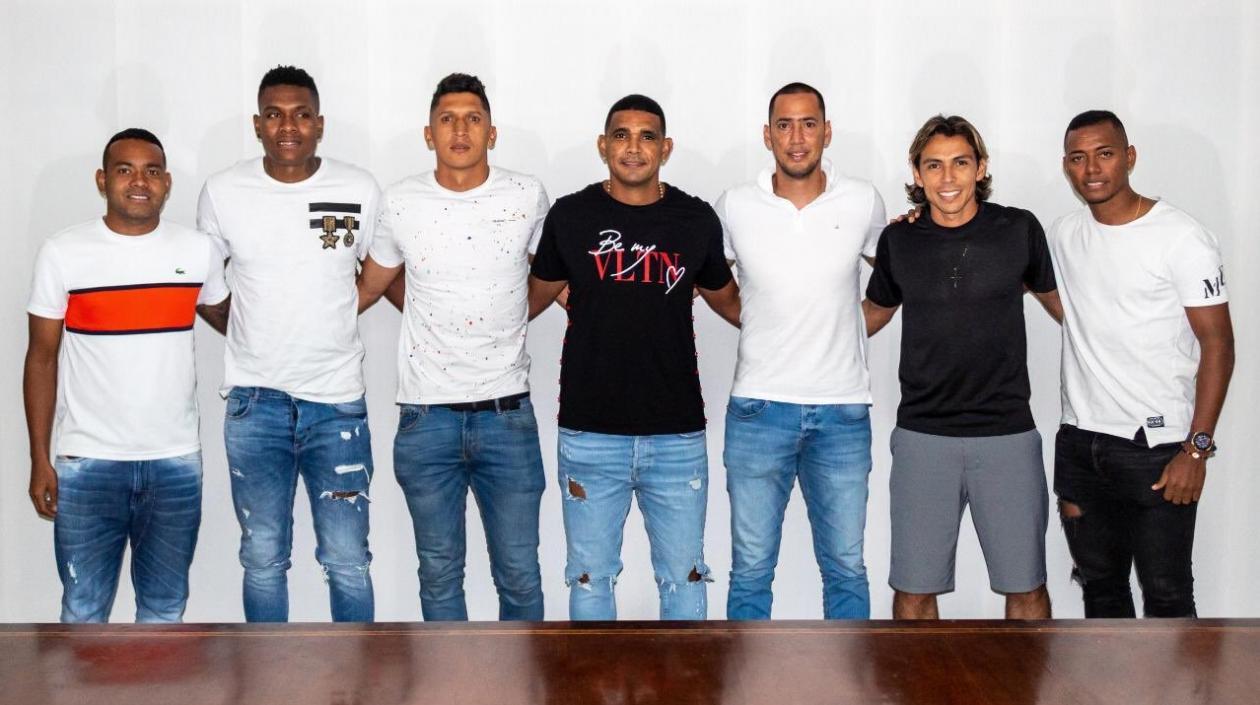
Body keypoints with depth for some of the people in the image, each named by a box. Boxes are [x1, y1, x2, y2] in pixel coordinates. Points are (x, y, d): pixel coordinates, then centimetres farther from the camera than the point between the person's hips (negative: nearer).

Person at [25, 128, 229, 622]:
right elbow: (42, 359, 0)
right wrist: (39, 459, -3)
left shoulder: (198, 251, 1)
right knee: (83, 612, 6)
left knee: (164, 610, 13)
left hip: (176, 464, 2)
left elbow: (226, 318, 19)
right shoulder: (63, 254, -4)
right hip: (87, 465, -2)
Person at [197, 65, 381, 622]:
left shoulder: (360, 191, -2)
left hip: (337, 401, -1)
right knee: (263, 560, 10)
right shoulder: (223, 192, 0)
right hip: (255, 402, 1)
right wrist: (257, 334, 6)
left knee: (348, 561, 2)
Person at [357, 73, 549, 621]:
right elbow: (369, 287, 14)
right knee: (439, 573, 11)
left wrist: (502, 323, 9)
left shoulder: (527, 197, -2)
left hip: (506, 414, 0)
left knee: (519, 574, 6)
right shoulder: (401, 202, 0)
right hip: (427, 416, 1)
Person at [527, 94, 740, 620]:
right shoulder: (571, 216, 1)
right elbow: (534, 297, 14)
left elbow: (727, 300, 16)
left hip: (677, 435, 1)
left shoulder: (696, 219, 3)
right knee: (591, 578, 10)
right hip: (590, 434, 0)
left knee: (684, 577, 10)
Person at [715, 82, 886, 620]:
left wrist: (847, 327, 10)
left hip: (843, 412, 1)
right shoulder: (735, 207, -1)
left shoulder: (863, 203, 0)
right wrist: (759, 322, 6)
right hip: (759, 408, 0)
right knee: (751, 570, 6)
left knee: (845, 568, 10)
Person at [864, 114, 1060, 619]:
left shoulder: (1019, 230, -1)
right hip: (922, 437, 1)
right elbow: (874, 312, 19)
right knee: (913, 592, 6)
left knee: (1026, 590, 8)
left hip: (1007, 433, -1)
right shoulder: (899, 241, 2)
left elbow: (1057, 300, 15)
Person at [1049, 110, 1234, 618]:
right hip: (1080, 443, 5)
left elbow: (1218, 345, -9)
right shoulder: (1063, 235, 7)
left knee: (1166, 595, 0)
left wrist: (1197, 448, -15)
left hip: (1157, 447, -5)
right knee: (1100, 585, 16)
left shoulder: (1182, 238, -9)